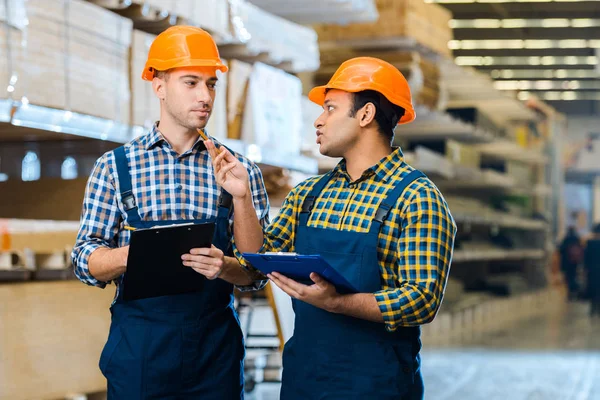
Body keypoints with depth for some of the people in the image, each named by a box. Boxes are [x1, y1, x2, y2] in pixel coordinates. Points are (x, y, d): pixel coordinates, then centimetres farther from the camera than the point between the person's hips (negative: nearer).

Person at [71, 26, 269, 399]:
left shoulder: (240, 170, 4)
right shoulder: (114, 167, 3)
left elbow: (257, 271, 3)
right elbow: (85, 259, 1)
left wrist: (225, 266, -19)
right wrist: (130, 255, -20)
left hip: (215, 350, 1)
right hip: (138, 348, -1)